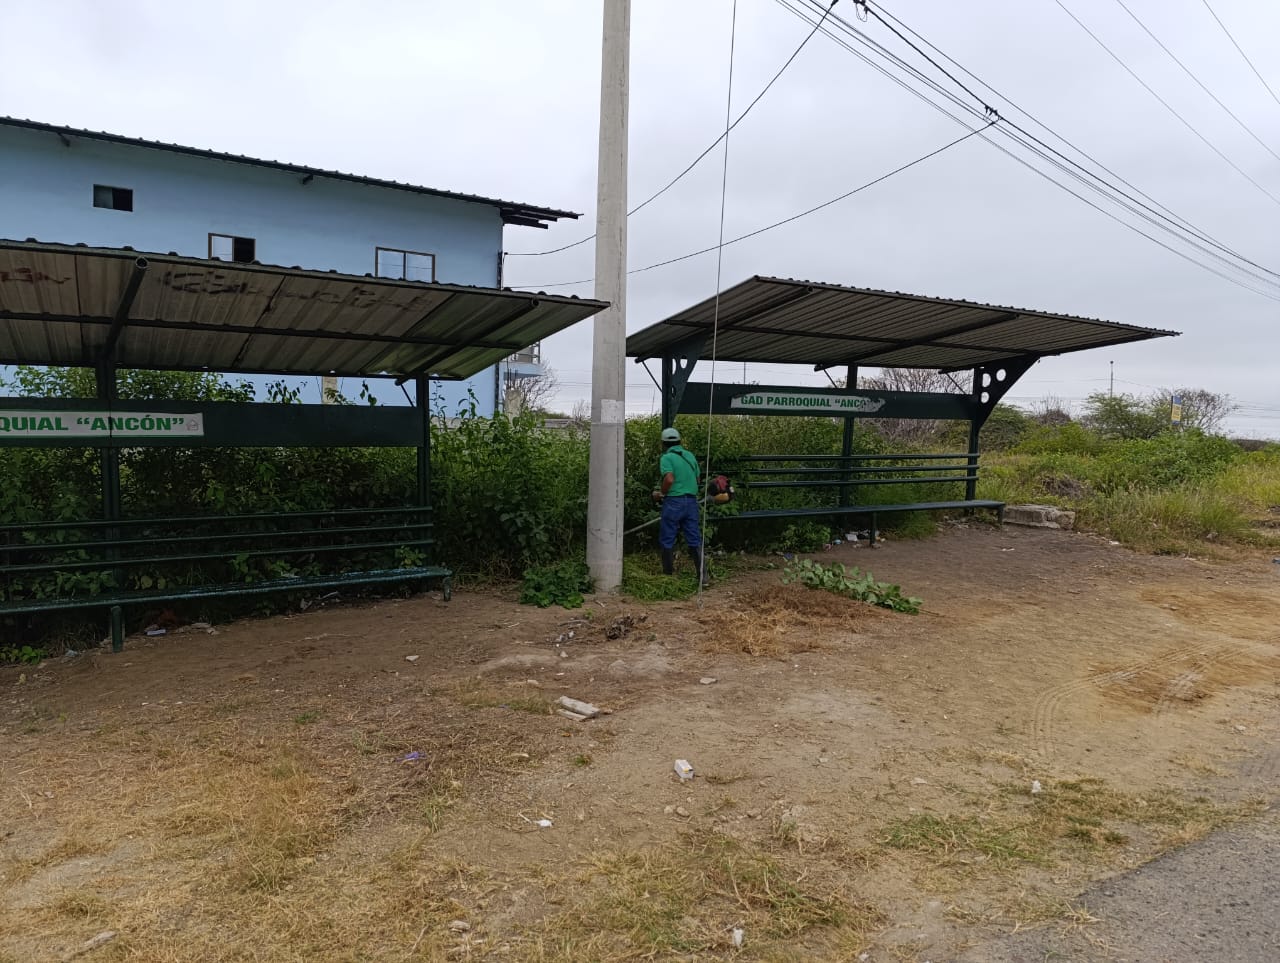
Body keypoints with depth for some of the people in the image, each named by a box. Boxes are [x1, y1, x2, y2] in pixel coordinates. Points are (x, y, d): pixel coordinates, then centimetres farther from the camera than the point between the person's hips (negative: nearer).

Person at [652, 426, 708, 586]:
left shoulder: (667, 457, -8)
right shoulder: (690, 456, 12)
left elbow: (669, 479, -21)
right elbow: (697, 479, 14)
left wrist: (661, 494, -6)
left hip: (673, 502, -6)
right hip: (691, 501, 6)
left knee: (667, 541, 7)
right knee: (694, 540, 8)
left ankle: (668, 574, 12)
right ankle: (702, 575, 5)